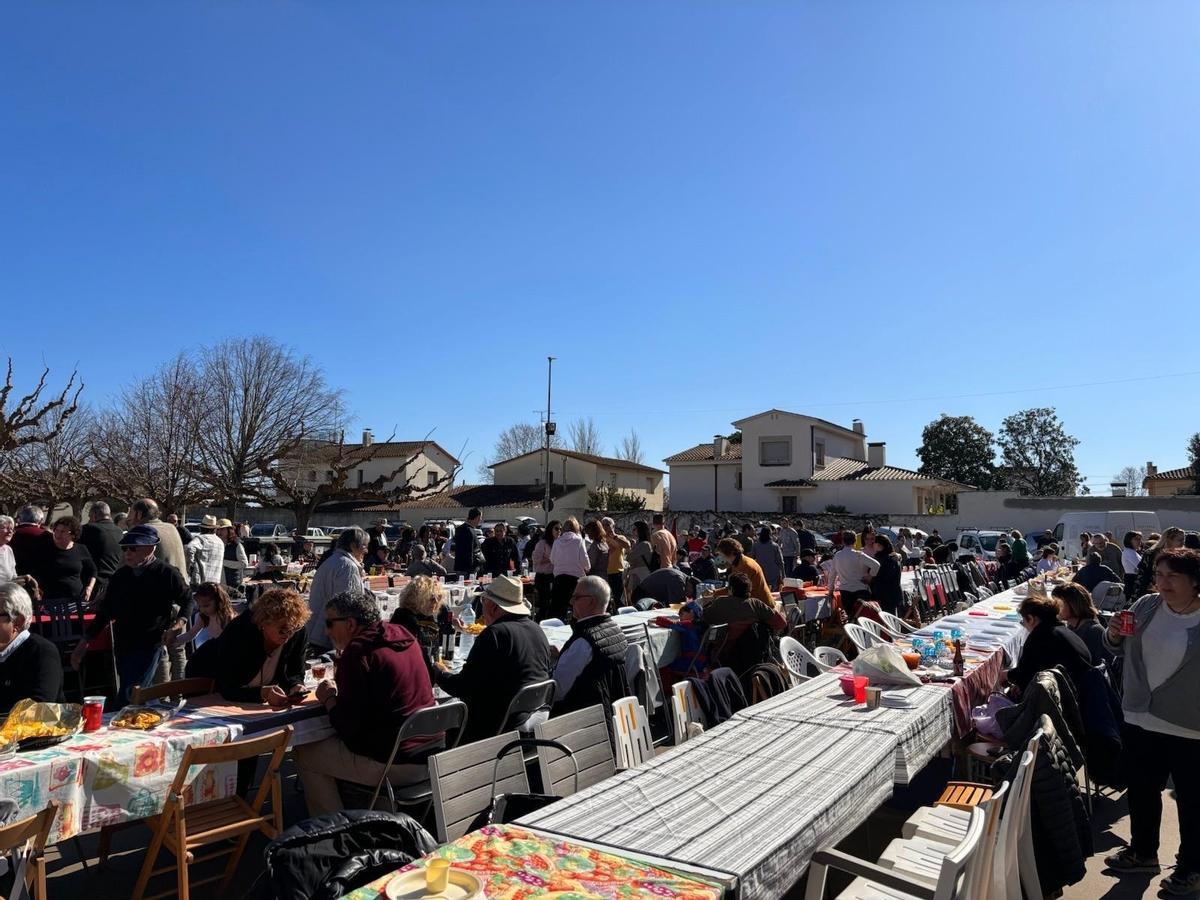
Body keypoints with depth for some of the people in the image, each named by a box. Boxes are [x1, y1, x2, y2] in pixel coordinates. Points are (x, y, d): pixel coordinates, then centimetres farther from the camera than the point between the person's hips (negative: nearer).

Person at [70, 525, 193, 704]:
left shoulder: (167, 574, -5)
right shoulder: (120, 576, 9)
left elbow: (188, 601, 5)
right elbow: (105, 612, 17)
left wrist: (180, 622, -14)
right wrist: (84, 643, 15)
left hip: (149, 646, -6)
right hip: (122, 647, 6)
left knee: (127, 699, -14)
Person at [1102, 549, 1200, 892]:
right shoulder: (1145, 606, -1)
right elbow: (1121, 649, 11)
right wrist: (1113, 635, -9)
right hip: (1139, 719, 5)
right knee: (1142, 791, 20)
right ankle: (1143, 851, 40)